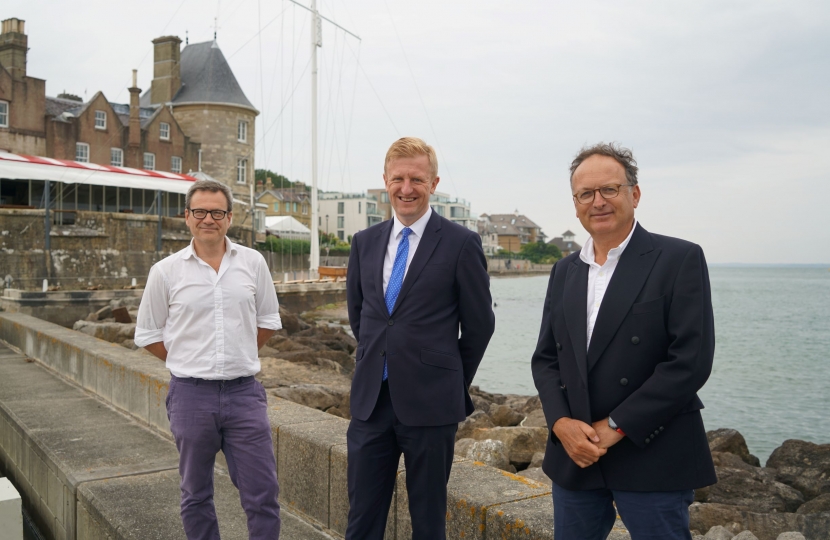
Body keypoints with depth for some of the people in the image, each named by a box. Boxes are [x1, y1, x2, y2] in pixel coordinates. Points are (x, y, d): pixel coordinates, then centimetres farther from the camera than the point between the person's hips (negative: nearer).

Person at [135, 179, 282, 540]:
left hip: (244, 392, 0)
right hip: (191, 394, 0)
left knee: (263, 494, 2)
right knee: (196, 496, 13)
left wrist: (239, 356, 10)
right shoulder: (166, 272, -1)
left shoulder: (252, 263, 2)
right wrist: (190, 362, 5)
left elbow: (268, 320, 14)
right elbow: (148, 334, 8)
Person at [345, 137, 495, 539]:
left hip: (430, 404, -4)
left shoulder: (461, 243, -7)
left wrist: (452, 382, 7)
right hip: (371, 400, 4)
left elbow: (479, 324, -1)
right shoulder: (365, 242, 7)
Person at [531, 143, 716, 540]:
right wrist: (562, 423, -7)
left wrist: (615, 427, -14)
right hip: (574, 456, 5)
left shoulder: (679, 260, -6)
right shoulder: (564, 272, 11)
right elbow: (545, 358, 11)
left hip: (652, 459, -5)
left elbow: (691, 360, -14)